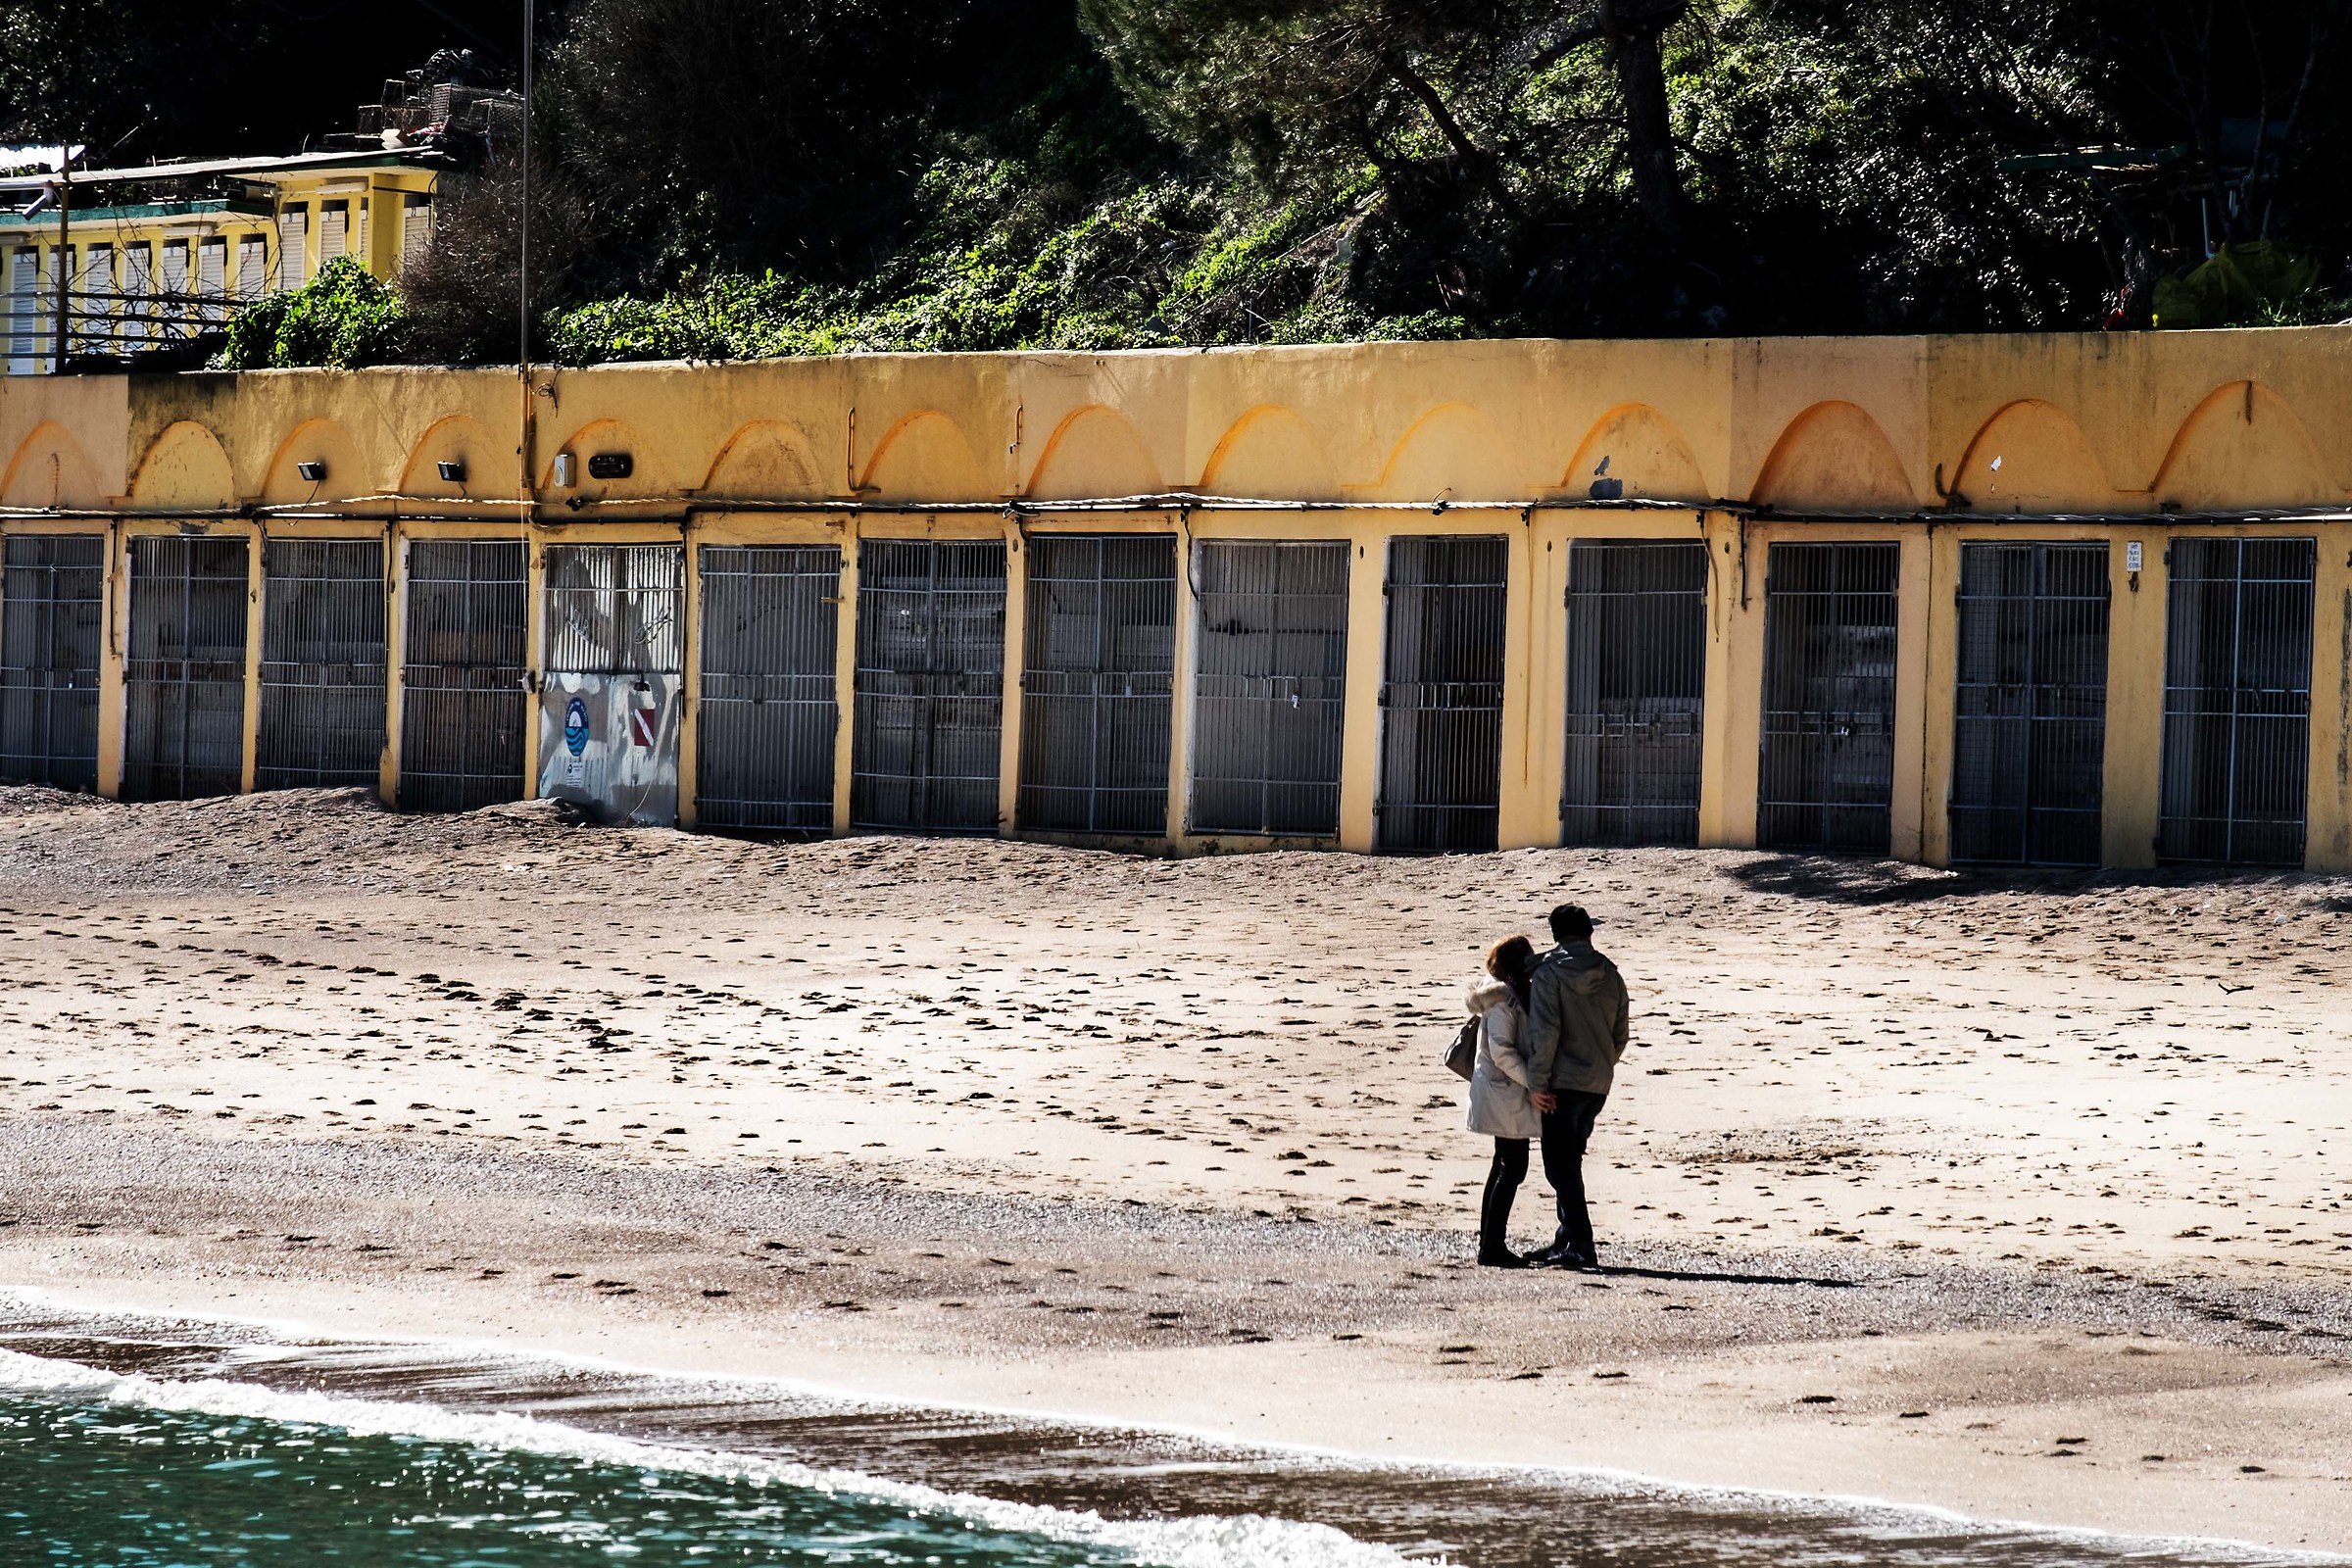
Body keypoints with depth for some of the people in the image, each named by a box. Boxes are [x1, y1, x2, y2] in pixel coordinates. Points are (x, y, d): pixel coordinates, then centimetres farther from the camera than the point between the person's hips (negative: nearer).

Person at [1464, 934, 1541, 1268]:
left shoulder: (1512, 993, 13)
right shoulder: (1503, 997, -17)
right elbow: (1501, 1051, -23)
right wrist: (1534, 1083, -22)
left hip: (1506, 1094, 11)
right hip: (1506, 1094, -11)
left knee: (1504, 1167, 15)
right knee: (1513, 1168, -9)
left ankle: (1489, 1243, 20)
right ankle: (1493, 1247, -8)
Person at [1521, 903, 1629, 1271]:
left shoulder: (1549, 972, -9)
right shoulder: (1610, 976, 7)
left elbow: (1544, 1032, -16)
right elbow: (1620, 1036, 11)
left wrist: (1537, 1084, -12)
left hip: (1562, 1084, -6)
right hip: (1599, 1086, 6)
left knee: (1560, 1166, -3)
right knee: (1569, 1164, 18)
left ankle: (1580, 1246, -10)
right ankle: (1568, 1241, 22)